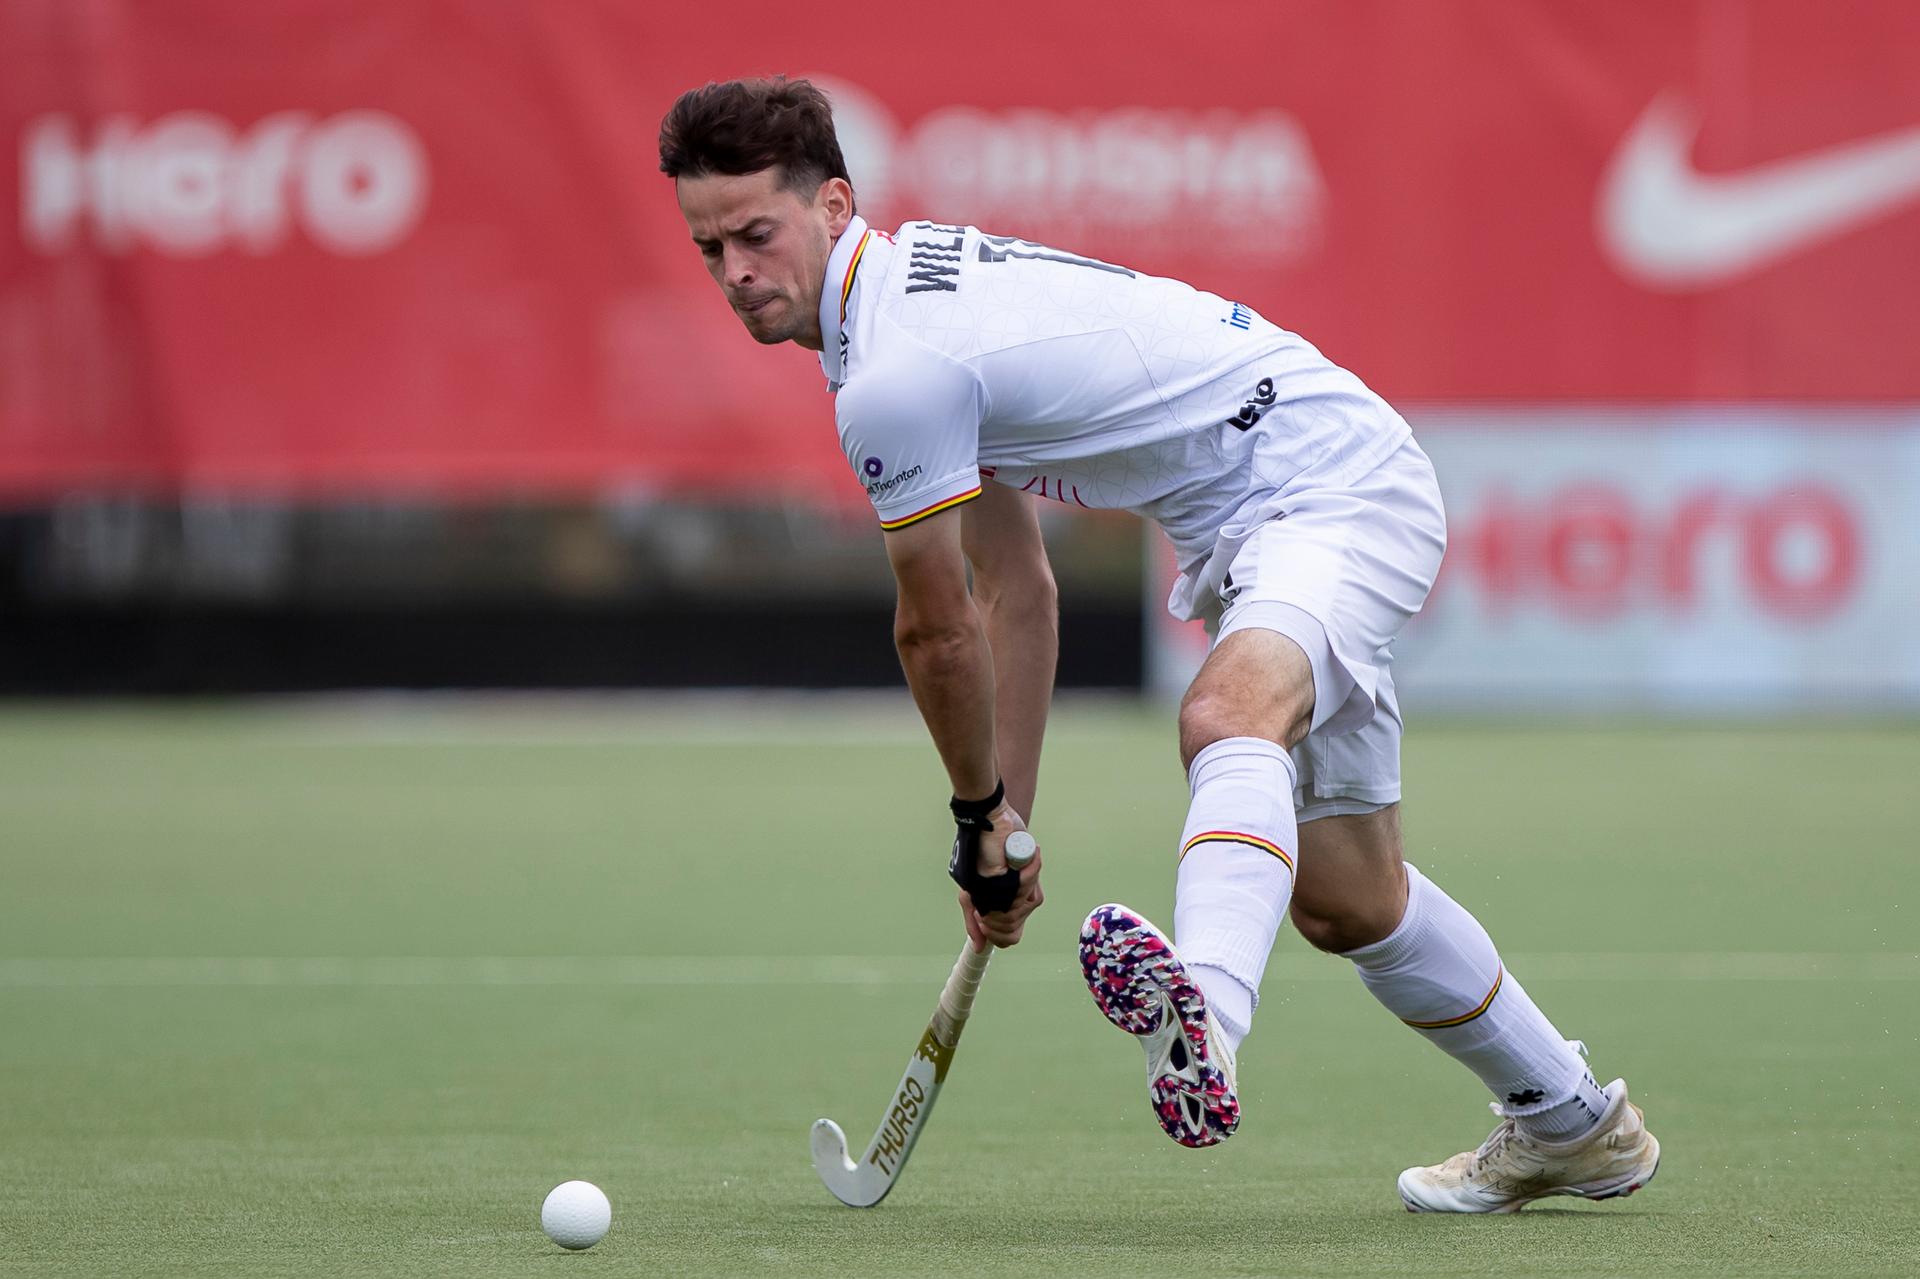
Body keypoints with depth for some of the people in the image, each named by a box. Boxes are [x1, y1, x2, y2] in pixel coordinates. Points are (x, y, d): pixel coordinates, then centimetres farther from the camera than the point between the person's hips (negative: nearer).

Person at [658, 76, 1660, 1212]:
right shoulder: (918, 282, 10)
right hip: (1247, 531, 10)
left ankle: (1204, 1019, -68)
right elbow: (1015, 590, 18)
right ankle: (1571, 1124, 38)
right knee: (1346, 901, 19)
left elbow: (938, 632, -8)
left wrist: (979, 818, 9)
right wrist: (1008, 820, 19)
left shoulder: (893, 374, -22)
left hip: (1335, 482, -10)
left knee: (1227, 714, -40)